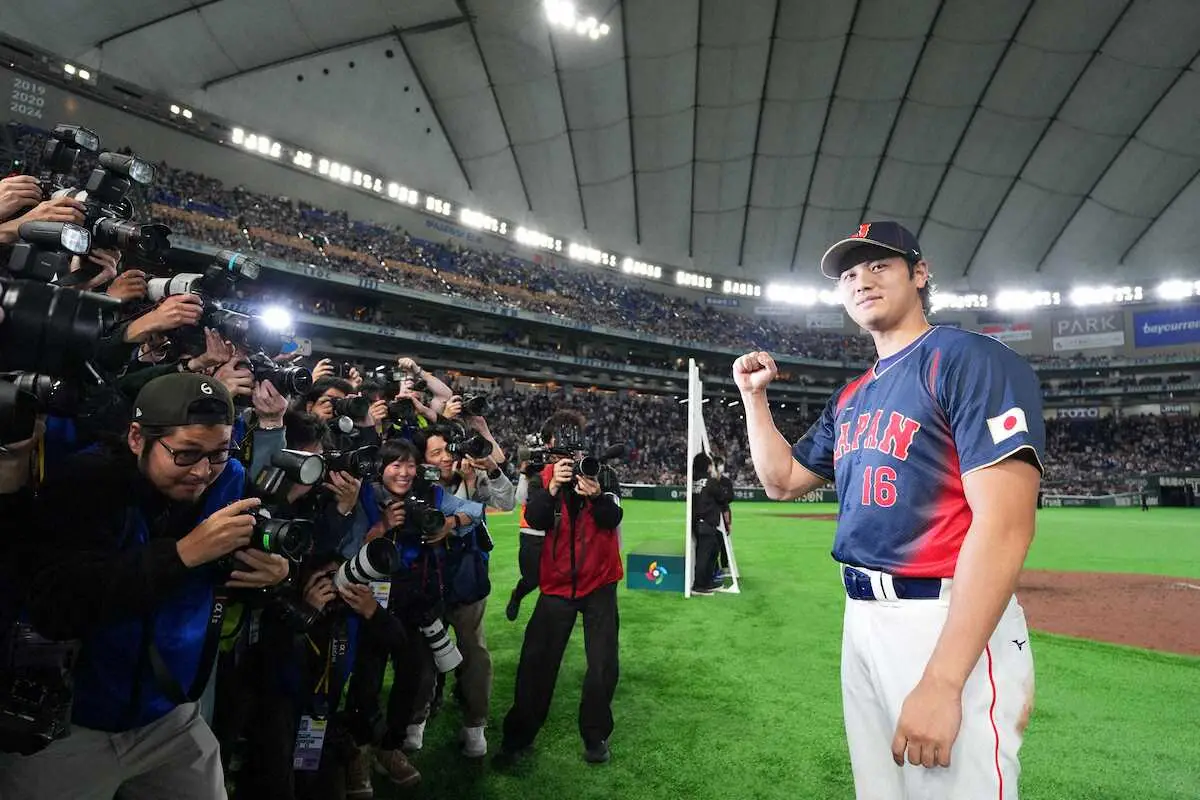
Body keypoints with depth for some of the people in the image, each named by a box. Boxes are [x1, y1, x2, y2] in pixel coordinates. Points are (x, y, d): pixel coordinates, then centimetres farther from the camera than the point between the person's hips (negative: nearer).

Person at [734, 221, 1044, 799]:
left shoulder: (971, 360, -11)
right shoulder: (850, 398, 15)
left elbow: (1004, 525, -20)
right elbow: (782, 480, 23)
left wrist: (942, 680, -25)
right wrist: (754, 396, 14)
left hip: (953, 626, -8)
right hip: (860, 618, 8)